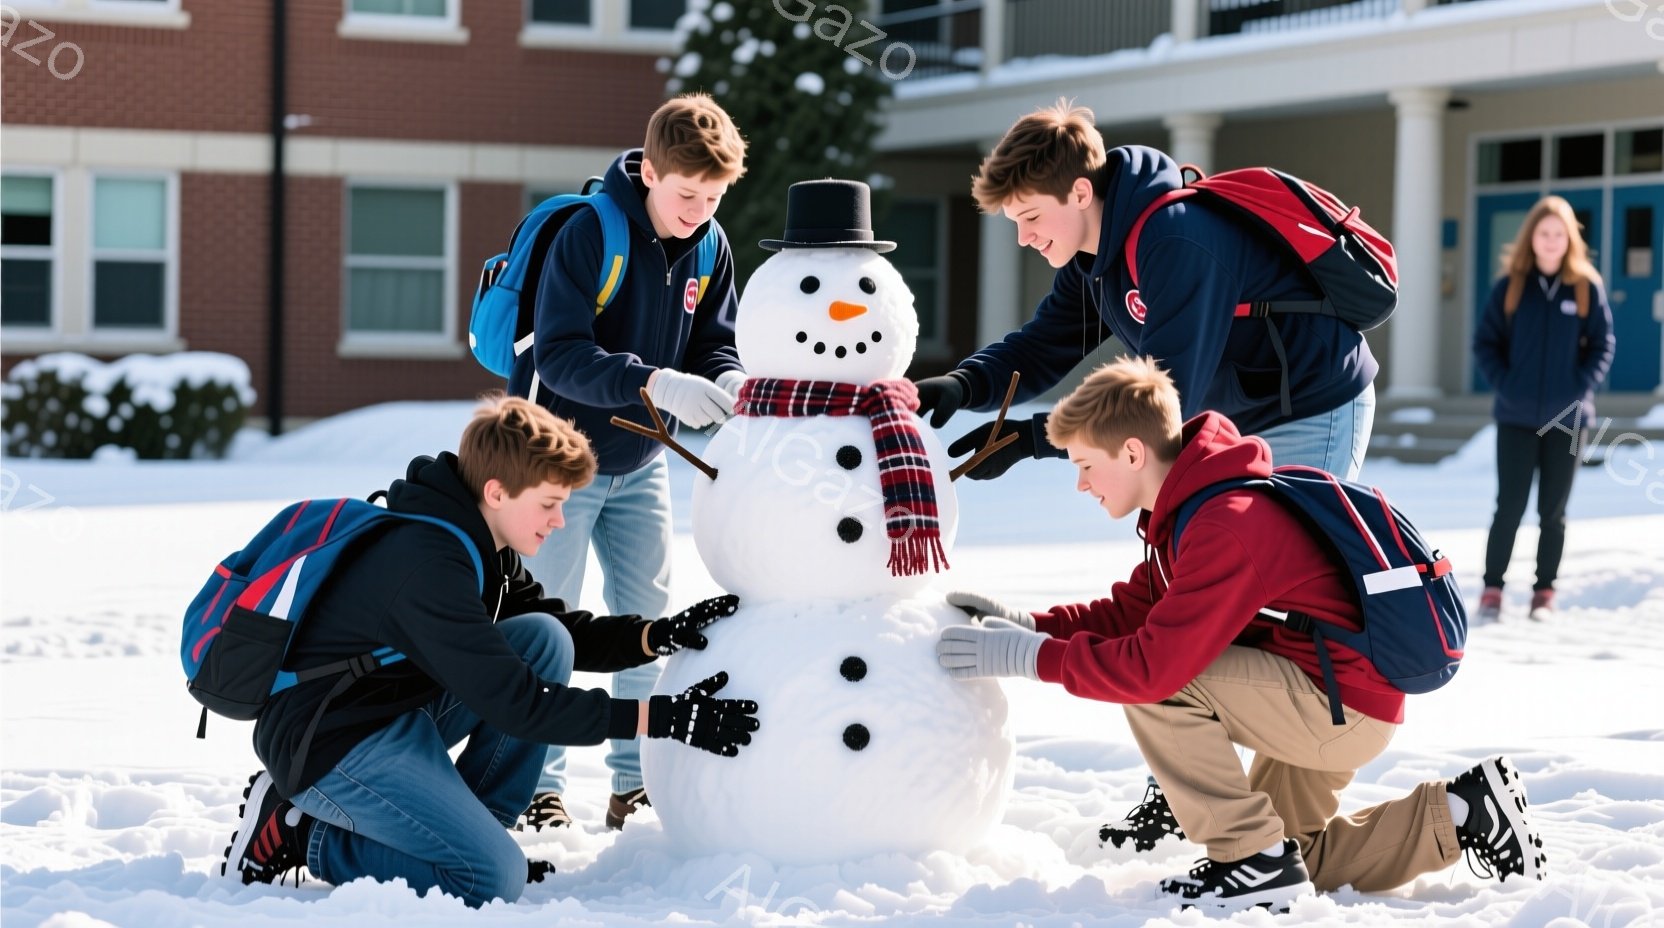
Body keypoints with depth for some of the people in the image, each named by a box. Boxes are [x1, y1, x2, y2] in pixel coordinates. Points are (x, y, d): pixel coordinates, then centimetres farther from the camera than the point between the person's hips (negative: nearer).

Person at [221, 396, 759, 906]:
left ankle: (472, 831, 1)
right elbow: (509, 699, -28)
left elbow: (566, 633, 14)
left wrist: (658, 636, -6)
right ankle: (299, 832, -6)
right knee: (495, 879, -20)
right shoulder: (426, 560, -26)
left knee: (545, 638, -1)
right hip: (328, 743, -10)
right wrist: (660, 718, -28)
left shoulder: (485, 550, 5)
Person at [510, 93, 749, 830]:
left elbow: (715, 346, 1)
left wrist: (727, 385, -23)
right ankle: (537, 784, 10)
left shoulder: (709, 247, -4)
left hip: (640, 463, 6)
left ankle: (637, 781, 17)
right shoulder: (588, 232, -23)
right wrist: (657, 384, -41)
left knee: (647, 617, 8)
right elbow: (560, 354, -30)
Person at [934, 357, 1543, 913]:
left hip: (1345, 708, -11)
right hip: (1319, 705, 11)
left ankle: (1255, 861, -12)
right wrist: (1027, 624, -4)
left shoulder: (1228, 527, -28)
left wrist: (1032, 656, -25)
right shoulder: (1187, 509, 5)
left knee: (1156, 684, -21)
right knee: (1296, 860, 23)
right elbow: (1131, 612, 8)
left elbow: (1154, 665, -32)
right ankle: (1458, 814, 22)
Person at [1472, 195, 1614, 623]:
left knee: (1553, 511, 7)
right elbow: (1485, 342, 3)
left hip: (1567, 419, 0)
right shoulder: (1510, 285, 0)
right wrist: (1504, 383, -10)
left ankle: (1544, 591, 15)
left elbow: (1603, 345, 2)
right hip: (1517, 418, 0)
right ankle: (1492, 589, 5)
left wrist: (1581, 387, -11)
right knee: (1509, 506, -1)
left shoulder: (1586, 287, -1)